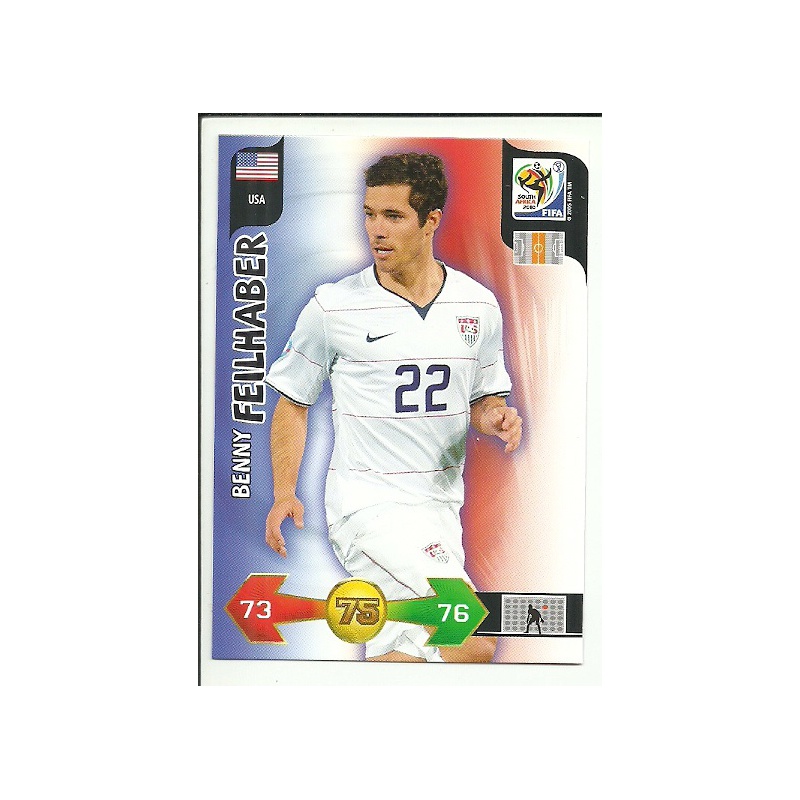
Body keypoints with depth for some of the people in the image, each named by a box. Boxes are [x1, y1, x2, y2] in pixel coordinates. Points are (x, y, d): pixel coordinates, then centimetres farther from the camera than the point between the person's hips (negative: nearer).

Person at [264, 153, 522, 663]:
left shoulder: (479, 305, 5)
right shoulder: (334, 306, -5)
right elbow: (293, 402, 4)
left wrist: (495, 417, -7)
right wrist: (285, 494, -5)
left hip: (441, 506, 5)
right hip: (368, 503, -5)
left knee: (396, 653, 7)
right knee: (477, 641, -17)